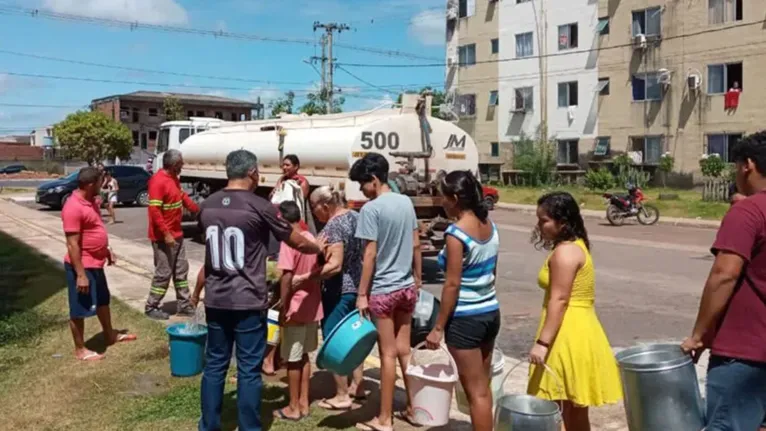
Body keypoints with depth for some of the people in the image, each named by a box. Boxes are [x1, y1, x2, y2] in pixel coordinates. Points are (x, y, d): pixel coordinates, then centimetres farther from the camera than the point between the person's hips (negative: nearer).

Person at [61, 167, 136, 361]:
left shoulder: (91, 201, 5)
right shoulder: (73, 207, -25)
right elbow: (72, 244, -25)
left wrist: (107, 250, 18)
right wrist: (80, 274, -24)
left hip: (96, 262, 10)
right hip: (82, 265, -10)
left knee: (103, 300, 24)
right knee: (80, 309, 4)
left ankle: (110, 335, 41)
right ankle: (80, 349, 17)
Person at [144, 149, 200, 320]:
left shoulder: (174, 178, 9)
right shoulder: (158, 181, -21)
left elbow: (183, 196, 25)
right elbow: (154, 211, -24)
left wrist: (198, 210, 27)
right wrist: (166, 234, -25)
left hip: (177, 234, 10)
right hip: (164, 237, -10)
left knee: (181, 271, 13)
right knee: (163, 273, -1)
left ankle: (184, 305, 22)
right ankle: (151, 307, 13)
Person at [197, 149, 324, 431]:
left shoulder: (207, 206, 5)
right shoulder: (260, 207, -11)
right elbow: (297, 242, -1)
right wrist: (319, 248, 19)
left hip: (216, 300, 5)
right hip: (248, 301, -5)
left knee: (214, 365, 14)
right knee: (249, 370, 4)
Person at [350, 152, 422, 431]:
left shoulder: (371, 209, -16)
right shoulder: (406, 202, 5)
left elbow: (370, 255, -17)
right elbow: (415, 246, 10)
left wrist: (362, 294, -12)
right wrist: (417, 278, 20)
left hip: (382, 290, -7)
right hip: (407, 287, 7)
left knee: (388, 354, 1)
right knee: (404, 350, 16)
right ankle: (413, 407, 26)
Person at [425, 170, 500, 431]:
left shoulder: (456, 233, -20)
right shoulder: (490, 226, 4)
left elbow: (452, 284, -19)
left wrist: (439, 327, -13)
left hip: (466, 319, -8)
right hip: (491, 312, 8)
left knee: (475, 391, 3)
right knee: (483, 386, 19)